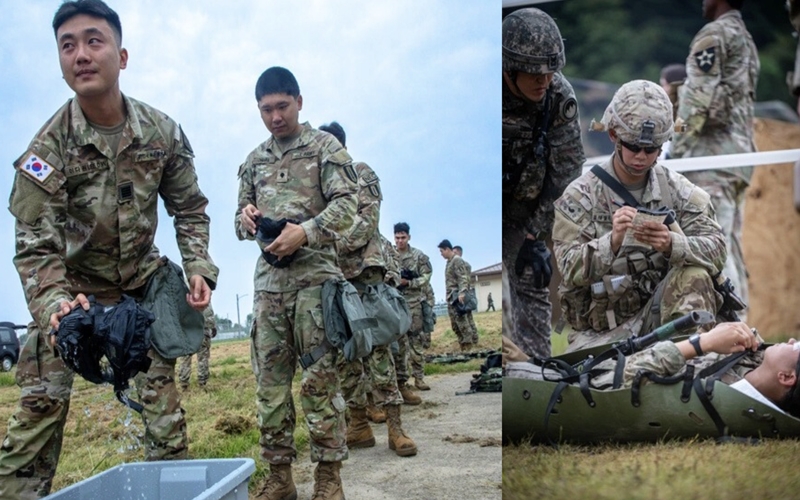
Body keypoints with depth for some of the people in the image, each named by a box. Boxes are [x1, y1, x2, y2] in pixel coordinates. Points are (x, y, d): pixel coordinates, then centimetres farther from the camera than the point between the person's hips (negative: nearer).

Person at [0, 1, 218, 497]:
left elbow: (190, 209, 0)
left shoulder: (162, 132, -12)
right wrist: (54, 304, -39)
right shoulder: (48, 147, -20)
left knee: (161, 387, -3)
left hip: (142, 280, 2)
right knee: (42, 400, -8)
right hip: (72, 286, -2)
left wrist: (198, 268, -15)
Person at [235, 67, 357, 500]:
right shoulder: (254, 161, 18)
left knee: (320, 379, -5)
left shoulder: (325, 148, 3)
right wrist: (246, 218, -3)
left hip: (315, 275, -5)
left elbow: (345, 205, -6)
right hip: (268, 280, 5)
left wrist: (304, 232, -21)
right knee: (270, 381, 5)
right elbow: (241, 220, 22)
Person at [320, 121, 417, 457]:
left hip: (363, 268, -5)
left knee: (375, 345, -12)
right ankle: (359, 425, 8)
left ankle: (394, 426, -12)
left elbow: (368, 218, -6)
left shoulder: (361, 173, 7)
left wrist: (337, 244, -17)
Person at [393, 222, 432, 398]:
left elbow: (425, 278, -2)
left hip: (414, 304, 1)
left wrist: (408, 282, -14)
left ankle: (419, 377, 17)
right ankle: (401, 384, -3)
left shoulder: (419, 256, 3)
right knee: (399, 345, -4)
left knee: (417, 342, 6)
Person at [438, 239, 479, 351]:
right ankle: (464, 348, 13)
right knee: (456, 325, 9)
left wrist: (462, 293, -29)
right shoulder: (449, 262, 19)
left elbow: (463, 278, -18)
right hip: (451, 298, 10)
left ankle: (469, 347, -9)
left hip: (458, 297, -10)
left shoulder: (457, 260, -9)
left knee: (463, 323, -11)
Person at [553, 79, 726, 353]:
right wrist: (612, 242, -36)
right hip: (602, 331, -1)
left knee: (694, 275, -25)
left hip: (659, 313, 1)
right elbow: (570, 270, -18)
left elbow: (716, 250, -9)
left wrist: (672, 244, -31)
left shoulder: (677, 189, 2)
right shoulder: (579, 196, -6)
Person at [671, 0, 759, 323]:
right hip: (740, 152, 9)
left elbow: (699, 98, -14)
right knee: (730, 246, 9)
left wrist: (677, 148, -10)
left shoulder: (714, 33, -5)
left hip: (713, 153, -9)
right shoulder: (747, 42, 23)